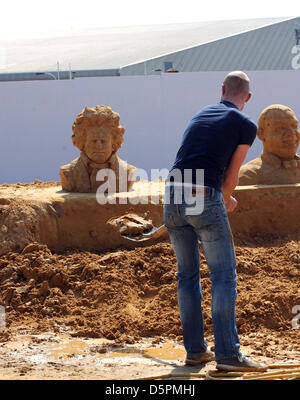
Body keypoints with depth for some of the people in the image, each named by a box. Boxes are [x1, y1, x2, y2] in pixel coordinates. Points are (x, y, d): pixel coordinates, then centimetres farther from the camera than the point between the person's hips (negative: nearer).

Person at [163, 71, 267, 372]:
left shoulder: (199, 116, 23)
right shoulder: (245, 126, 4)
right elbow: (231, 174, 9)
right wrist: (223, 204, 29)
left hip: (173, 197, 6)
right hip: (205, 199, -6)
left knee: (188, 275, 15)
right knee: (224, 276, 0)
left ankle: (195, 349, 17)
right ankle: (227, 354, -5)